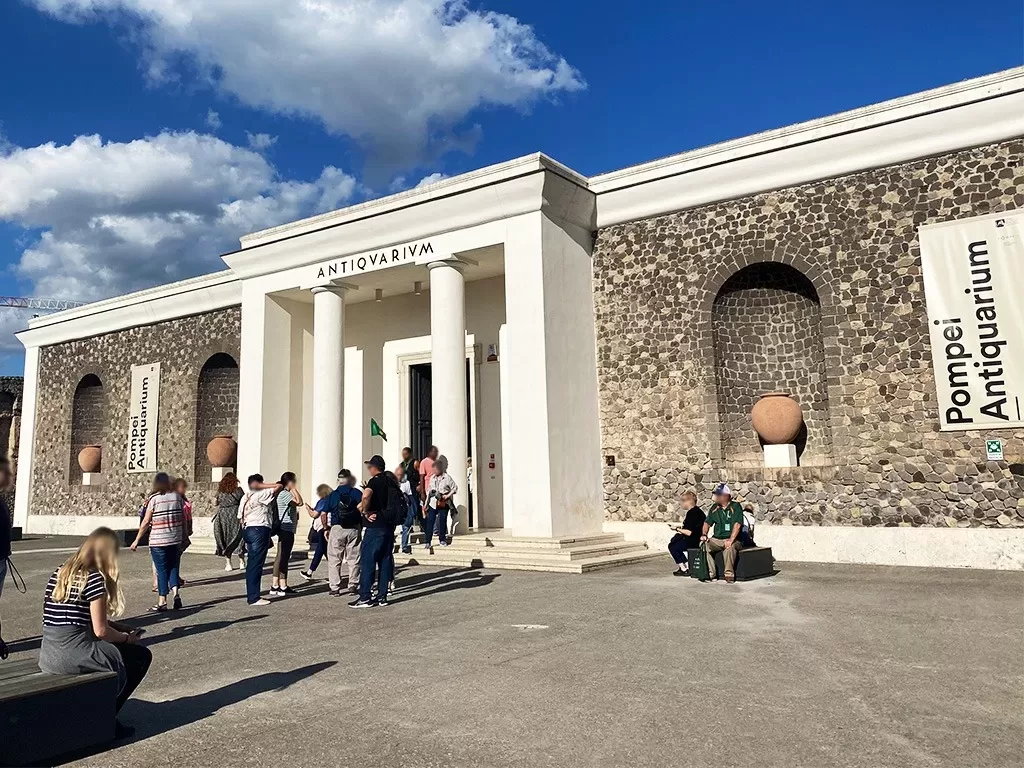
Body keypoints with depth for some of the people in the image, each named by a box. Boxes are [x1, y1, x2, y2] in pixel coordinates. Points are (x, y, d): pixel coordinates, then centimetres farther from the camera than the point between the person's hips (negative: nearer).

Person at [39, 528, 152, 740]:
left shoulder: (60, 573, 12)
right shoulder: (95, 578, -14)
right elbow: (101, 631, -13)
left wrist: (123, 628, 19)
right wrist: (127, 638, 6)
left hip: (47, 656, 9)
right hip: (73, 655, -9)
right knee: (142, 655, 9)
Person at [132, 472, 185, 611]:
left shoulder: (154, 499, -8)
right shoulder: (177, 497, 2)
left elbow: (146, 522, -8)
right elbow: (183, 519, 5)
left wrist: (137, 540, 1)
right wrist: (184, 536, 17)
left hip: (158, 541, -3)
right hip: (175, 540, 3)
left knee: (162, 570, 4)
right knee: (173, 567, 14)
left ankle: (162, 602, 7)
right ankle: (175, 592, -3)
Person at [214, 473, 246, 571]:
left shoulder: (220, 492, 1)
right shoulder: (238, 491, -4)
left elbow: (218, 505, 4)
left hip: (223, 518, 1)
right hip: (236, 516, -1)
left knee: (226, 540, 8)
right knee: (238, 538, 10)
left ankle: (228, 564, 7)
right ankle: (241, 562, 15)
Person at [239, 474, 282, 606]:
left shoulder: (245, 498, 15)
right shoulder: (260, 495, -9)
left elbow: (240, 517, 17)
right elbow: (279, 486, -13)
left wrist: (246, 534, 21)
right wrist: (261, 486, -8)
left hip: (247, 530, 9)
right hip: (259, 530, -9)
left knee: (251, 564, 13)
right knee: (256, 564, -7)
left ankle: (251, 595, 19)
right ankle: (254, 598, -6)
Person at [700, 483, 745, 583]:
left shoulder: (735, 507, -4)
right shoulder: (715, 508, 12)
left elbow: (737, 524, -15)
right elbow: (707, 523, 16)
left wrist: (731, 540, -27)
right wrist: (704, 535, -4)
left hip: (732, 539, -5)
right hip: (716, 539, 5)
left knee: (729, 547, -38)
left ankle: (729, 574, -28)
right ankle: (710, 573, -17)